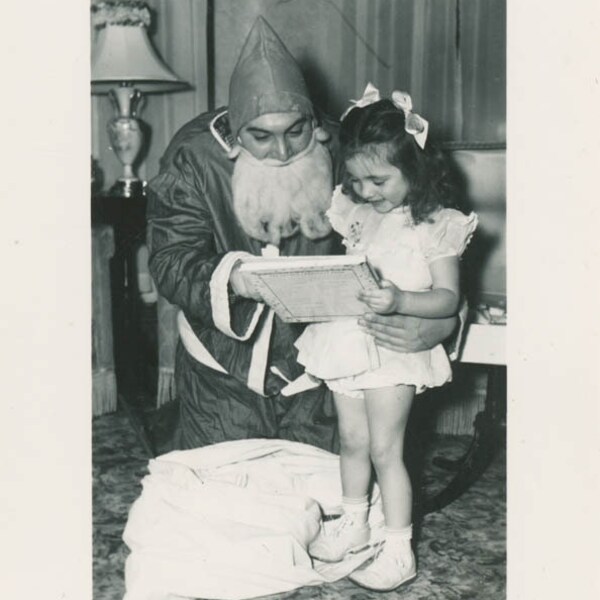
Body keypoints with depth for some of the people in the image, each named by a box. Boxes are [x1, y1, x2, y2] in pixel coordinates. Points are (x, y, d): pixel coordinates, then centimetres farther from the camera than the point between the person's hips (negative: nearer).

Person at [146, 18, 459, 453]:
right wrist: (229, 278, -37)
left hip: (315, 366, 1)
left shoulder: (341, 155, -12)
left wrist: (439, 322, -28)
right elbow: (170, 261, -16)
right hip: (223, 372, 0)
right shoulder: (194, 158, -12)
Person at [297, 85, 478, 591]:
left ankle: (399, 550, 14)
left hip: (396, 347, -5)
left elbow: (449, 298, -14)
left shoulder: (436, 225, -11)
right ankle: (353, 521, 37)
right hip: (346, 340, 6)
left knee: (384, 449, 0)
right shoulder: (354, 213, 5)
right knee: (352, 441, 17)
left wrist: (400, 301, -30)